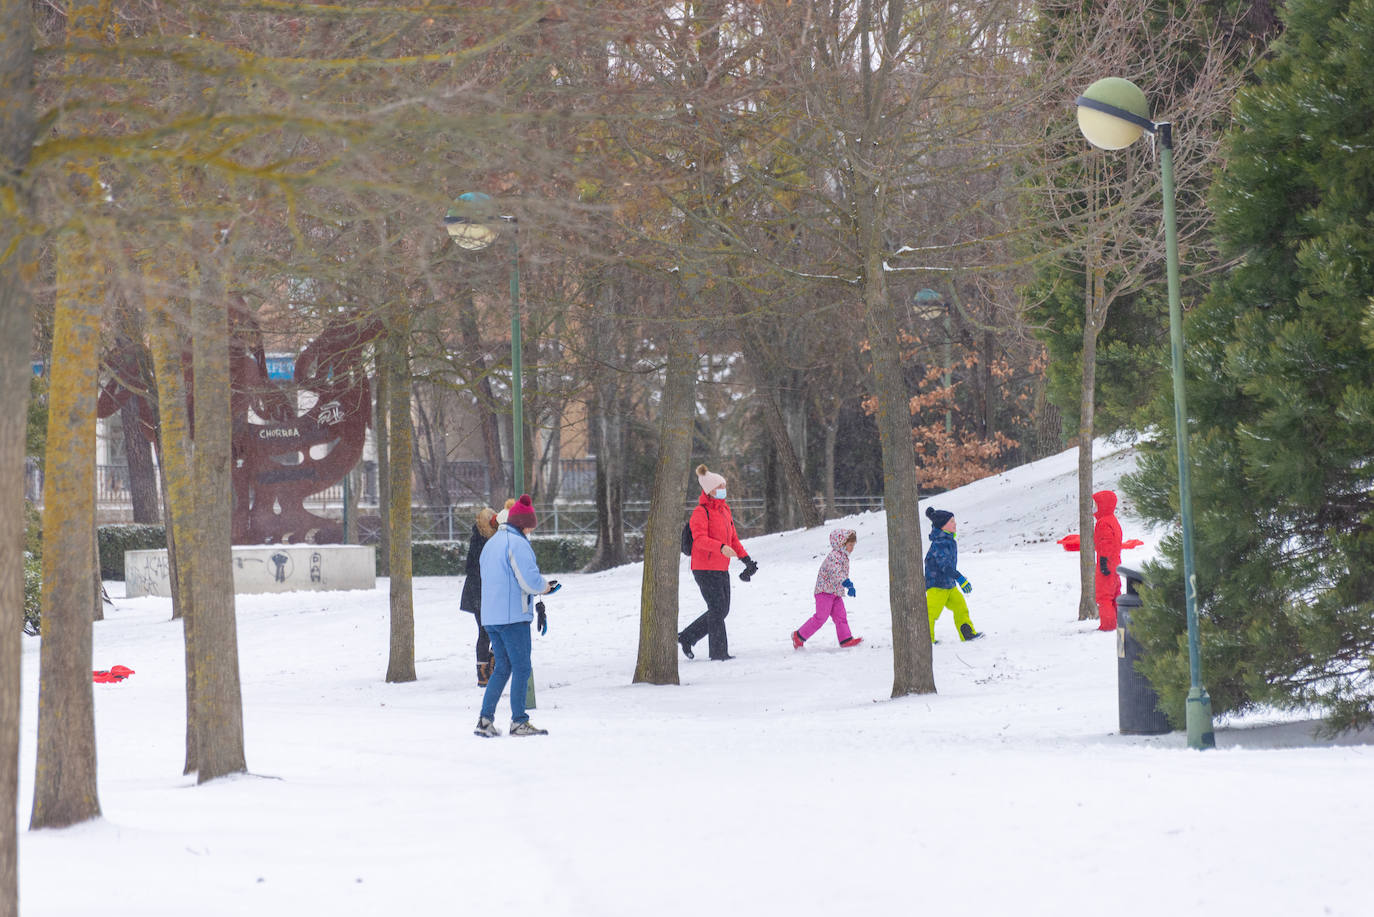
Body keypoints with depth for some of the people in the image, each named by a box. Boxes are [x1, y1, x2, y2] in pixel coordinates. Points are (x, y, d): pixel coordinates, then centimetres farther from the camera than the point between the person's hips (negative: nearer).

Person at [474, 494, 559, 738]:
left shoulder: (491, 543, 18)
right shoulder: (517, 544, -11)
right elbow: (530, 581, -18)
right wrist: (544, 586, 5)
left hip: (490, 616, 8)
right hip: (513, 616, -8)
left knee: (502, 667, 14)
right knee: (521, 668, -1)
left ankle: (485, 720, 7)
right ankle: (519, 722, -2)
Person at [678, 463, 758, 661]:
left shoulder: (724, 510, 15)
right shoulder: (701, 512, -12)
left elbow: (733, 538, 22)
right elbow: (699, 538, -26)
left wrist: (746, 559, 13)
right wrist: (721, 548, -41)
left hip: (721, 569, 9)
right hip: (705, 569, -9)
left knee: (722, 610, 10)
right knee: (717, 609, -8)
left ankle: (686, 638, 22)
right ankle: (718, 652, -1)